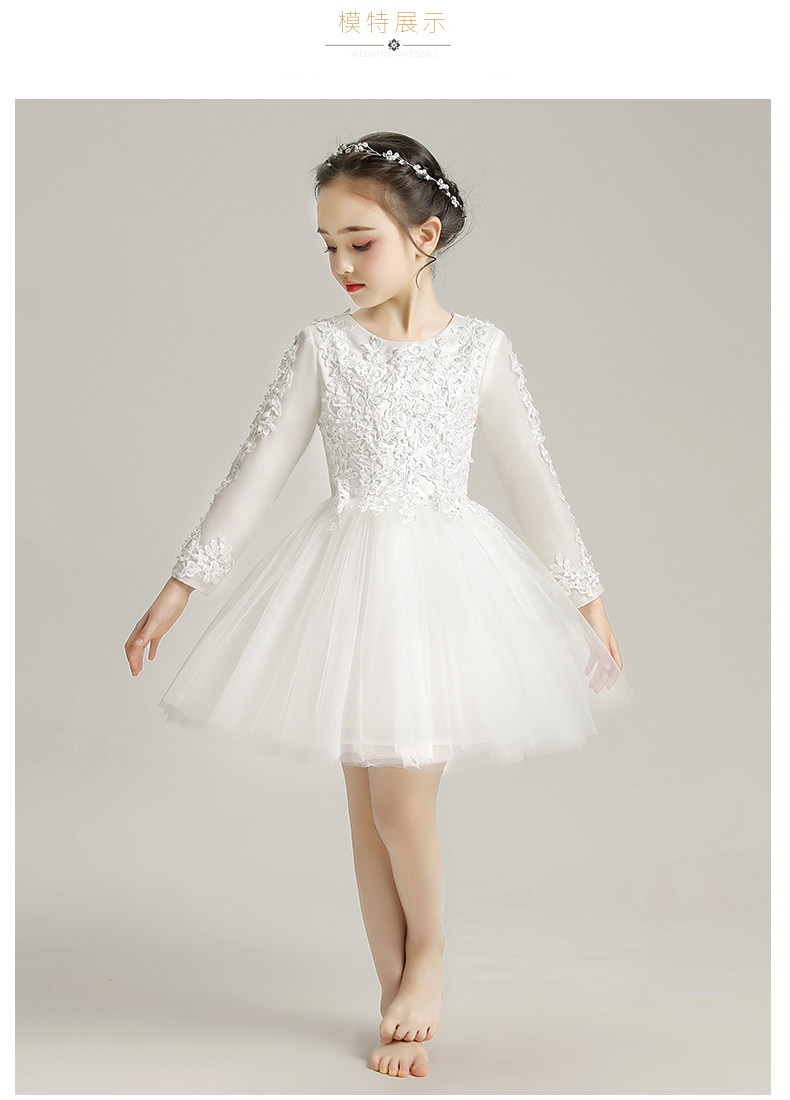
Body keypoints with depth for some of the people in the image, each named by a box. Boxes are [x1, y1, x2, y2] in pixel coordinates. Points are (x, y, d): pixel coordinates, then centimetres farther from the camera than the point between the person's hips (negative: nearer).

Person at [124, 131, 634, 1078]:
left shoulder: (480, 349, -2)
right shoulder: (323, 347, 0)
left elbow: (533, 480, 4)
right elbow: (257, 470, 1)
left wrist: (587, 600, 6)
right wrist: (178, 590, 0)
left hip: (444, 574, -2)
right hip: (350, 581, 2)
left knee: (401, 794, -10)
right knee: (367, 801, 7)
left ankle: (429, 950, 19)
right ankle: (401, 1009, 21)